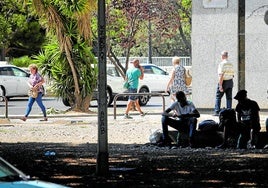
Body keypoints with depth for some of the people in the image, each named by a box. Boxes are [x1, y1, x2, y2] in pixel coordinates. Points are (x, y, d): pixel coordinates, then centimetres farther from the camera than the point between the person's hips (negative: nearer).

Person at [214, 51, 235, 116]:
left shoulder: (222, 64, -13)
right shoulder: (231, 64, 9)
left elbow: (221, 75, -19)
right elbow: (232, 74, 13)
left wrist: (220, 85, -20)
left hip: (223, 82, -6)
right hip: (230, 81, 6)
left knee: (218, 97, 4)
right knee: (229, 98, 7)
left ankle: (217, 111, 0)